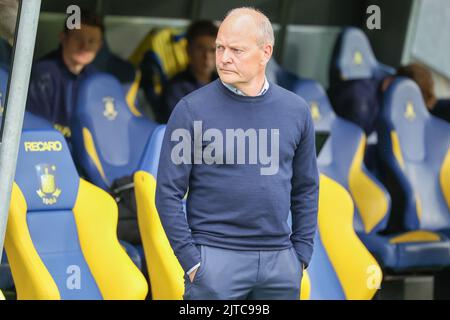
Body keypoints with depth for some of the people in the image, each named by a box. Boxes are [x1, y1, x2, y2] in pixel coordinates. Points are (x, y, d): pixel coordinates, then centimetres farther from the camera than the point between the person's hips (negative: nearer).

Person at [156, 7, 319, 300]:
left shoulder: (296, 110, 6)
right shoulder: (192, 109, -5)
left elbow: (306, 189, 13)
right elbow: (169, 192, -5)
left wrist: (301, 254, 7)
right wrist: (191, 261, -9)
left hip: (281, 262, 3)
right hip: (216, 259, -3)